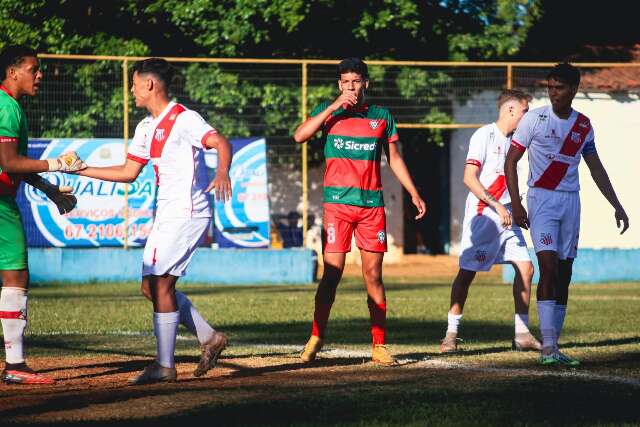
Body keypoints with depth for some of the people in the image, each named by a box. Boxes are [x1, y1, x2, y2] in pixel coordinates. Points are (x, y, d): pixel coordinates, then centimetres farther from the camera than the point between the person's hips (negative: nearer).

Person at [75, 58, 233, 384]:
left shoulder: (183, 119, -12)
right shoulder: (146, 128, 16)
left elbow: (221, 143, -25)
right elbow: (128, 172, 21)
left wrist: (222, 173, -45)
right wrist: (81, 170, 17)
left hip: (188, 213, -10)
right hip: (165, 215, 10)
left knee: (161, 283, -11)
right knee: (151, 286, 9)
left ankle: (165, 365, -6)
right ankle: (209, 338, 16)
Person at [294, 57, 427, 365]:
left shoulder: (382, 116, 11)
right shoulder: (328, 111, 7)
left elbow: (394, 159, 17)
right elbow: (300, 136, -9)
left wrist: (413, 193, 11)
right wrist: (333, 108, -12)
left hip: (372, 203, 2)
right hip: (337, 202, -2)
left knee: (374, 275, 1)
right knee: (332, 273, -6)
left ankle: (379, 345, 3)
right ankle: (316, 337, 6)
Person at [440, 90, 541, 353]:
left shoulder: (512, 140, 15)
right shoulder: (485, 135, -9)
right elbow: (469, 178, -16)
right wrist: (497, 205, -19)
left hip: (505, 216, 8)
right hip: (482, 215, -8)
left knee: (525, 267, 1)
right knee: (467, 272, -5)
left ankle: (522, 334, 7)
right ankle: (451, 334, 2)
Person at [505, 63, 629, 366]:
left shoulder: (583, 125, 10)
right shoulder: (534, 119, -3)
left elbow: (596, 169, 18)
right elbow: (511, 161, -3)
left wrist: (616, 205, 14)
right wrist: (515, 203, -12)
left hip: (570, 202, 5)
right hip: (542, 199, -5)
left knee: (564, 274, 4)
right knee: (549, 267, -17)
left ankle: (553, 348, 9)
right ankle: (548, 347, -20)